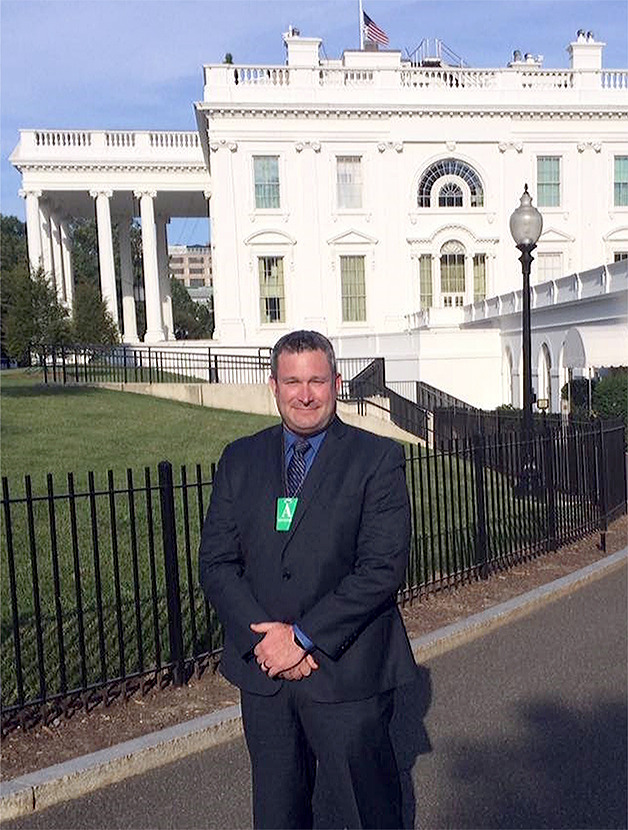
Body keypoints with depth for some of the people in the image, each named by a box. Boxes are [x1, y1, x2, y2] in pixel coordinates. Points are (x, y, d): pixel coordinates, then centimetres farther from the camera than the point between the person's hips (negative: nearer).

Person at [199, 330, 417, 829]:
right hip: (262, 670, 4)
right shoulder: (240, 460, 4)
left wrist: (303, 636, -17)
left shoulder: (378, 459, -8)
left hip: (347, 673, -3)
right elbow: (216, 563, 0)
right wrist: (263, 637, -13)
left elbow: (383, 568, -15)